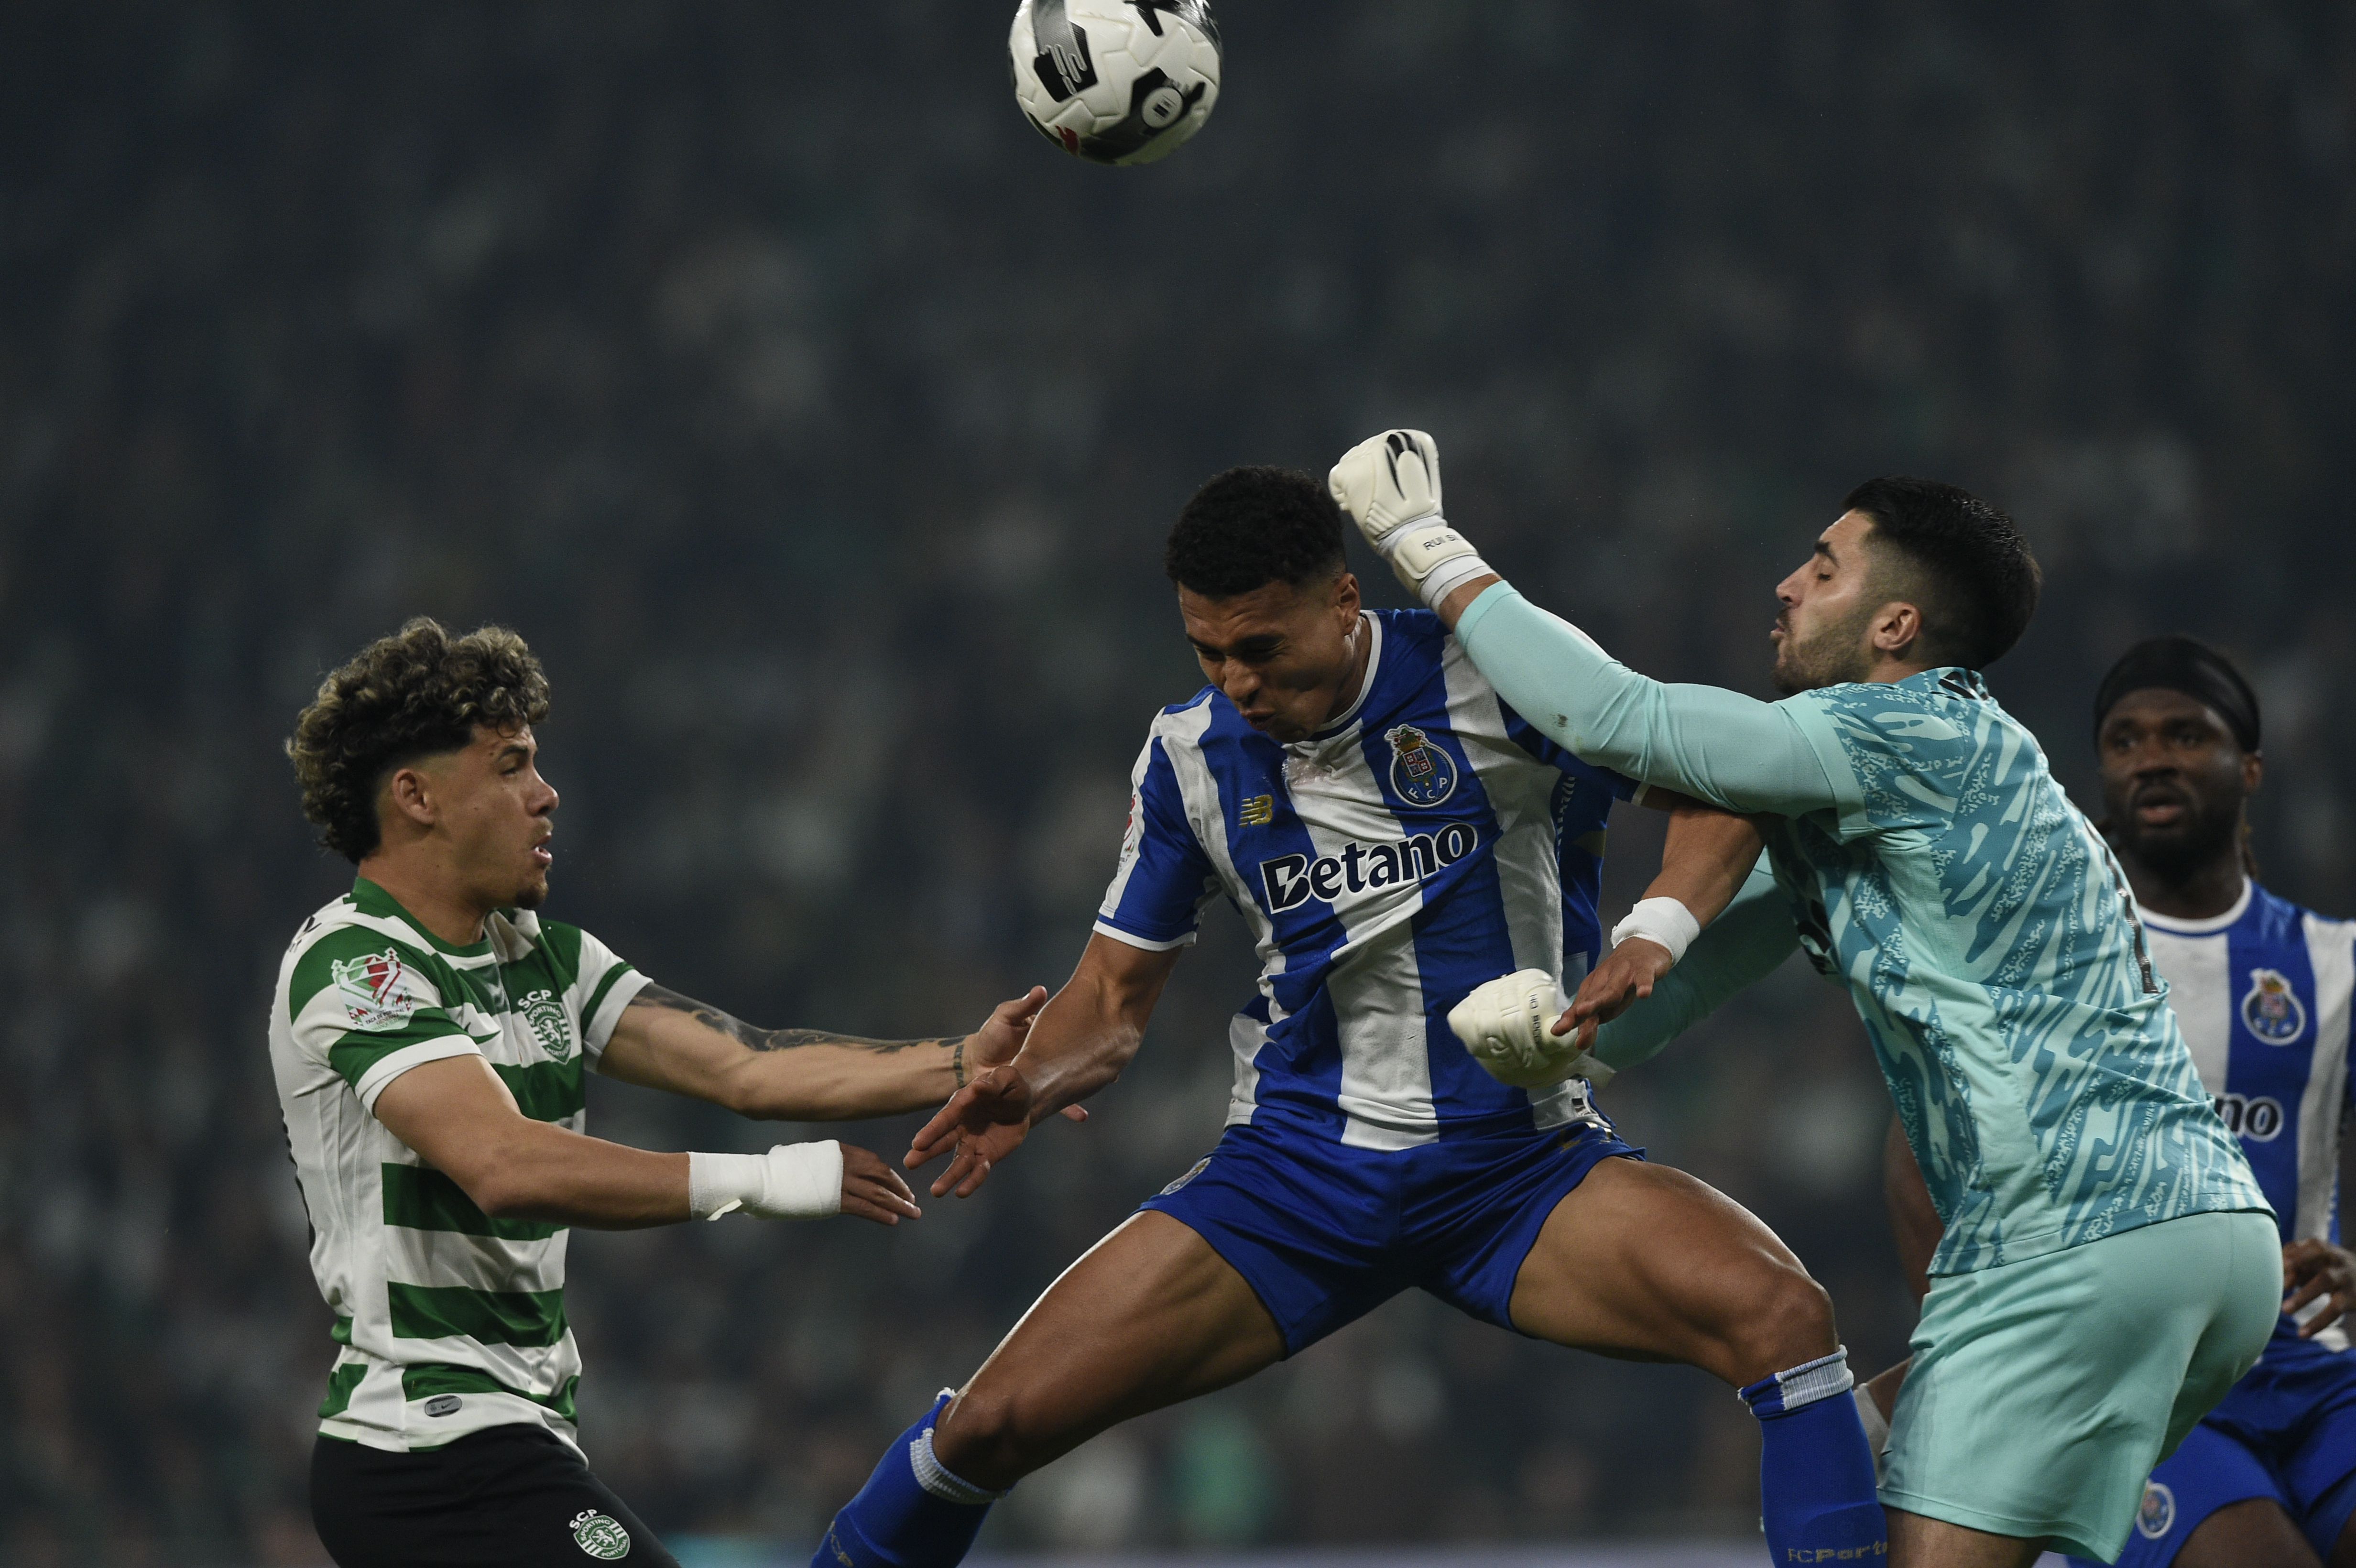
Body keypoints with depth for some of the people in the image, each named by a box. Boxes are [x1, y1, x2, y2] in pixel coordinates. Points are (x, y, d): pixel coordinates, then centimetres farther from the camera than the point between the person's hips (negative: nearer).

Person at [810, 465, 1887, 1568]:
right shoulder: (1190, 754, 2)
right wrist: (1025, 1085, -11)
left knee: (1782, 1313, -29)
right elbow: (1115, 995, 11)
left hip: (1525, 1168, -2)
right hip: (1294, 1176, 2)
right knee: (994, 1423, -9)